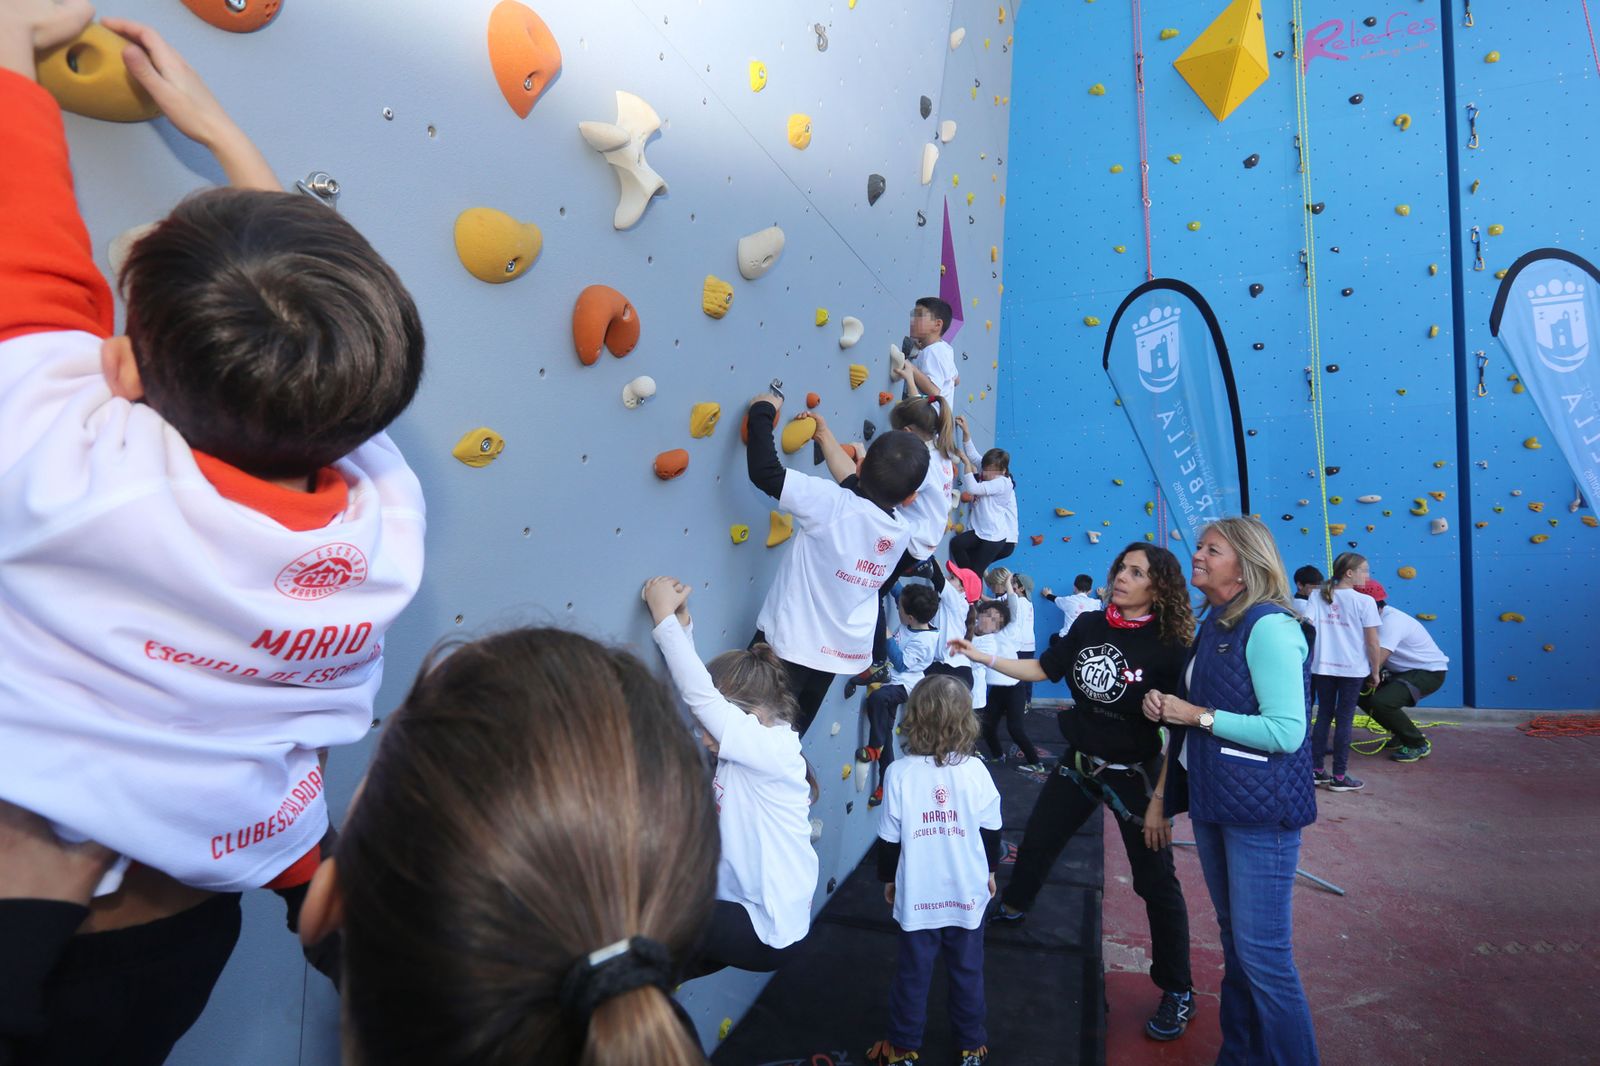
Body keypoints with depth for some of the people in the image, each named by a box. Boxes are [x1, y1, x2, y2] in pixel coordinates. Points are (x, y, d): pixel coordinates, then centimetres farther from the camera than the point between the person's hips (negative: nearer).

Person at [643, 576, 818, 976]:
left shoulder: (772, 750, -24)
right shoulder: (748, 747, 0)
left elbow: (699, 695, -30)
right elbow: (699, 684, 1)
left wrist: (665, 615, -25)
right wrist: (681, 619, -12)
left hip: (769, 932, -9)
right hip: (748, 909, 9)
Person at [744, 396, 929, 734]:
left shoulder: (832, 504, -22)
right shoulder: (902, 532, 0)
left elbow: (765, 471, -23)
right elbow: (858, 487, 16)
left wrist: (763, 411, -7)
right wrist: (825, 436, 23)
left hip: (788, 645, -6)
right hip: (842, 652, 7)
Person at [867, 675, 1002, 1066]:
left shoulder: (899, 774, -17)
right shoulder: (976, 771, -13)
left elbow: (889, 838, -9)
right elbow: (990, 831, -2)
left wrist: (887, 878, 8)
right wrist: (990, 870, 16)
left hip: (917, 896, -1)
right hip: (968, 893, 1)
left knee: (912, 973, 15)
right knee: (967, 971, 19)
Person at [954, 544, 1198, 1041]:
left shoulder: (1170, 647, -18)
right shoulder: (1089, 625, -5)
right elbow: (1043, 669, 3)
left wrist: (1160, 800, -17)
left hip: (1135, 776, -5)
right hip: (1079, 763, 5)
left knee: (1156, 882, 3)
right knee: (1037, 839, 19)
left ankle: (1177, 993, 22)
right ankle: (1013, 906, 48)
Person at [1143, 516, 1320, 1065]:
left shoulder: (1268, 627, -17)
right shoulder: (1214, 624, 10)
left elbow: (1287, 731, -23)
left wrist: (1198, 715, -18)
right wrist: (1167, 706, 0)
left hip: (1261, 808, -9)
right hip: (1213, 800, 9)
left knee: (1262, 954, -1)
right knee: (1234, 939, 20)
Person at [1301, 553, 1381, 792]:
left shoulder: (1317, 596, 1)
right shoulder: (1364, 601, -8)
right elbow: (1372, 642, -6)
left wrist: (1309, 657, 6)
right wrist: (1375, 672, 4)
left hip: (1322, 667, 3)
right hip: (1353, 669, -3)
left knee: (1323, 715, 14)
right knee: (1344, 720, 4)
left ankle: (1316, 770, 18)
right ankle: (1339, 777, 9)